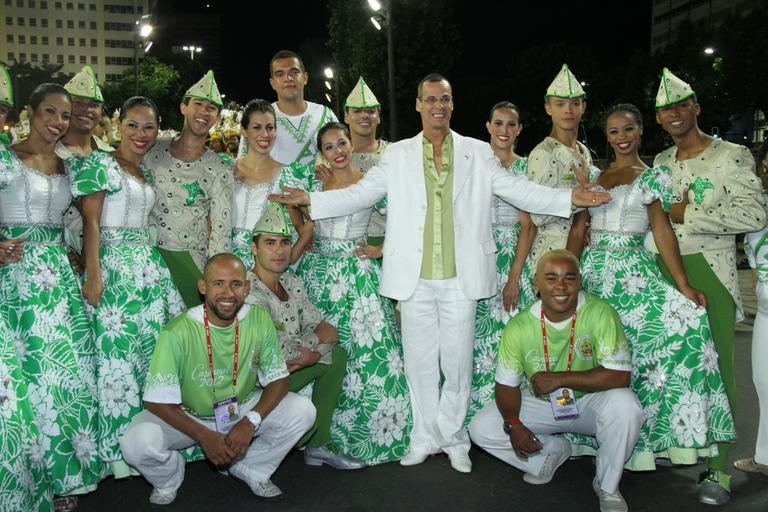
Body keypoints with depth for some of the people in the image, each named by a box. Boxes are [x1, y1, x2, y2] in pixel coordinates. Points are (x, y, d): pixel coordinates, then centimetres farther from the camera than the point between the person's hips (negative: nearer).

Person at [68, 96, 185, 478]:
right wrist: (93, 275, -18)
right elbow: (90, 222, -10)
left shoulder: (146, 173, 18)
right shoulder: (99, 164, -3)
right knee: (117, 351, -5)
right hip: (114, 264, -7)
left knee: (151, 349, 6)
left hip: (150, 264, 7)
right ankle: (118, 450, 4)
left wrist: (155, 264, 15)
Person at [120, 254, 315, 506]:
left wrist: (251, 421, -25)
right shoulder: (178, 332, -24)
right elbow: (157, 401, -21)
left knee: (303, 411, -19)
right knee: (137, 442, -30)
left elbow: (278, 380, -9)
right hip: (189, 417, -2)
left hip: (244, 408, 3)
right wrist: (205, 436, -28)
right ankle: (168, 481, 9)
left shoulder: (259, 319, -15)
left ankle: (250, 469, 9)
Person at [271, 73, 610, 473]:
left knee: (457, 362, 5)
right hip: (415, 278, 1)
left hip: (460, 278, 0)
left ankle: (452, 438, 23)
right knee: (419, 361, 8)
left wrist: (569, 198, -9)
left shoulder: (478, 153, 8)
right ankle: (425, 437, 24)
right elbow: (360, 194, 6)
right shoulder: (397, 155, 9)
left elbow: (519, 191, 4)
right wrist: (309, 199, -6)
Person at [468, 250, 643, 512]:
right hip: (540, 404, 2)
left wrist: (560, 378, -29)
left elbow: (619, 375, -26)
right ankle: (552, 450, 13)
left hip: (590, 402, -2)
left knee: (624, 405, -34)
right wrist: (513, 424, -24)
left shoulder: (600, 313, -22)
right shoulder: (519, 327, -15)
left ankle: (607, 485, -6)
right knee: (480, 429, -13)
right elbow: (507, 384, -6)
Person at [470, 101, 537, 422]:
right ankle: (475, 413, 13)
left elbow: (527, 226, -2)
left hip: (513, 259, -1)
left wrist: (514, 277, -10)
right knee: (476, 334, 0)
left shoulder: (526, 167, 4)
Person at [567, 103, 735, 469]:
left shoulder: (654, 176, 5)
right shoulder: (595, 176, 15)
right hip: (593, 272, 3)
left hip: (634, 276, -3)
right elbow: (577, 231, 12)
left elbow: (662, 231, -4)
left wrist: (684, 286, -14)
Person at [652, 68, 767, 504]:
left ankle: (719, 468, 4)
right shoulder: (659, 164, 14)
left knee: (716, 366, -4)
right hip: (663, 271, 5)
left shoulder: (732, 156, -2)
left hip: (708, 271, -5)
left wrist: (686, 215, -13)